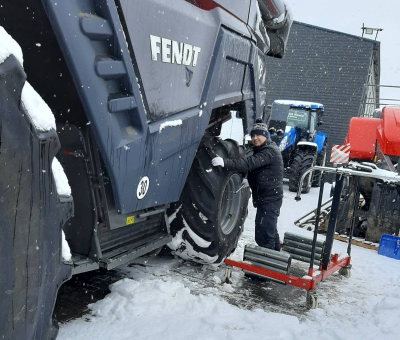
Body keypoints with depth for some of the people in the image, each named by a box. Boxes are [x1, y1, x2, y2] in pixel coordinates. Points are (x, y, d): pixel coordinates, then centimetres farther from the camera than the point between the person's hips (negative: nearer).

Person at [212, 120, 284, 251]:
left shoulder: (270, 151, -20)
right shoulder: (262, 150, 14)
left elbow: (250, 163, -35)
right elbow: (254, 166, 24)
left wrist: (225, 162, -44)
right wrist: (249, 181, 7)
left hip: (269, 199, -11)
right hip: (267, 198, 11)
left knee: (263, 235, -13)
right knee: (270, 230, 24)